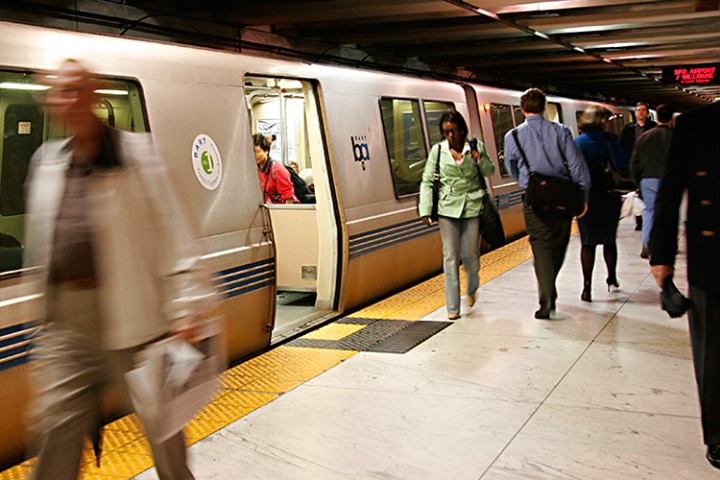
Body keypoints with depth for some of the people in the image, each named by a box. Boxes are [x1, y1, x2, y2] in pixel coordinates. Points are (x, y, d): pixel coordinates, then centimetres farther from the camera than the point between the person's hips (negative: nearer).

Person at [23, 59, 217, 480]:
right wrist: (45, 304, 19)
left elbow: (171, 233, -10)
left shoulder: (135, 153, -6)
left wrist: (186, 303, -15)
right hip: (66, 316, 4)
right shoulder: (46, 161, 10)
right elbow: (40, 244, 17)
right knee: (56, 425, 9)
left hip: (129, 314, -4)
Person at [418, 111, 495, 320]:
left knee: (470, 254, 5)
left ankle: (472, 289, 38)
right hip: (448, 208, 0)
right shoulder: (437, 150, 3)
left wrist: (480, 159, -10)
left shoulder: (476, 146, 3)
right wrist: (425, 211, -6)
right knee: (451, 256, -2)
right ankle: (453, 308, 4)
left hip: (473, 206, 0)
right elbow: (427, 181, 3)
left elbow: (490, 172, 13)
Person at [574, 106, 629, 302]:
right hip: (608, 197, 0)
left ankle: (587, 287, -1)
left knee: (588, 242, 4)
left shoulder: (576, 143, -2)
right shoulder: (609, 139, -7)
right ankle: (612, 279, 29)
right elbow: (622, 164, -18)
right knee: (609, 240, 17)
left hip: (585, 199, 0)